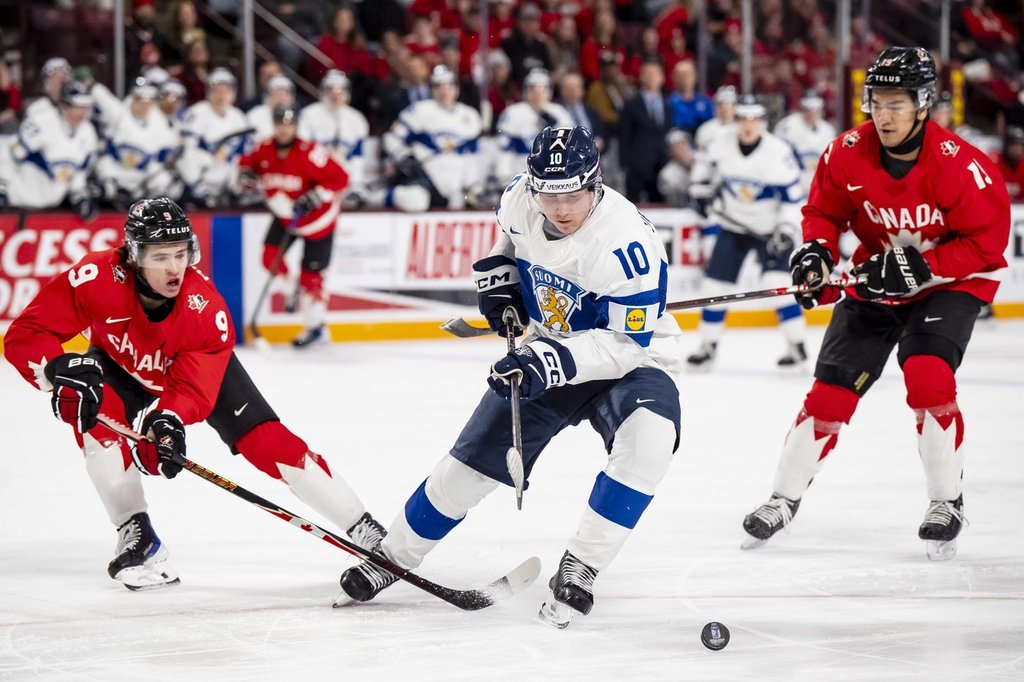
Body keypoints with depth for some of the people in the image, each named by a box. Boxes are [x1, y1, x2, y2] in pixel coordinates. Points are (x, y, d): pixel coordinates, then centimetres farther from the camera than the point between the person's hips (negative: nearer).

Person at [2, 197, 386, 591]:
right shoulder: (98, 278, -38)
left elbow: (193, 390, -33)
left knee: (265, 438, -13)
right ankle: (135, 537, -16)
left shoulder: (206, 309, -36)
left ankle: (364, 530, -5)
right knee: (96, 415, -31)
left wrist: (166, 419, -54)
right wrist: (63, 370, -49)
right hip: (121, 367, 0)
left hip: (201, 368, 0)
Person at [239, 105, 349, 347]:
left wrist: (314, 197, -32)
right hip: (284, 216, 5)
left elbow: (339, 178, -25)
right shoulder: (265, 150, -8)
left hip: (316, 219, -5)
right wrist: (245, 175, -10)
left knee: (311, 273, 0)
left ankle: (315, 326, 13)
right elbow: (248, 162, 12)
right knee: (271, 257, -10)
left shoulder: (310, 153, -27)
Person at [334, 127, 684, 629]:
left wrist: (555, 360, -39)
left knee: (648, 436, -35)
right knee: (474, 456, 6)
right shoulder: (519, 200, -14)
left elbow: (628, 342, -30)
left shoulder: (627, 243, -33)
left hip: (631, 359, -5)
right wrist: (499, 275, -1)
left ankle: (578, 571, -24)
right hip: (547, 354, 5)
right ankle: (391, 558, 28)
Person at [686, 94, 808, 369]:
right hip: (733, 226, 4)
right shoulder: (722, 143, -12)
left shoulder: (779, 152, -23)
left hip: (769, 228, -4)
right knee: (715, 283, 2)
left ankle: (797, 346, -9)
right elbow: (705, 164, 12)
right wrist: (700, 191, 8)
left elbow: (793, 197, -18)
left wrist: (786, 231, -25)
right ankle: (708, 346, 16)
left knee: (778, 283, -19)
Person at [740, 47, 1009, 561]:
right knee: (832, 388, 0)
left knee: (927, 375, -25)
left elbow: (987, 243, -22)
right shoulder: (848, 154, -15)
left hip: (950, 284, -4)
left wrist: (920, 268, -28)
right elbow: (824, 210, 3)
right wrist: (815, 250, -17)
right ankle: (785, 497, 15)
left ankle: (946, 503, -10)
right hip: (875, 283, 4)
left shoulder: (959, 166, -28)